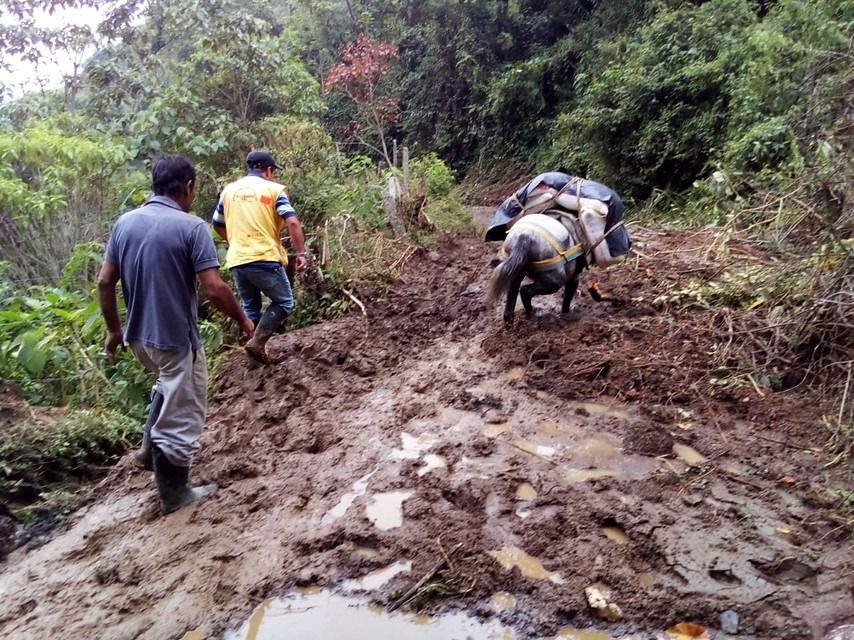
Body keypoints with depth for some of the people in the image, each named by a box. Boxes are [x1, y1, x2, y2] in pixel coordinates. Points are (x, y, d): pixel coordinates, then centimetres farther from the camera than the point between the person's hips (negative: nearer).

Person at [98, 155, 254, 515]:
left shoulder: (124, 223, 3)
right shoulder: (191, 226, -16)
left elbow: (105, 283, 5)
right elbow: (214, 289, -19)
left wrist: (114, 330, 16)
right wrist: (242, 320, -4)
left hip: (138, 335, 7)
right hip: (176, 336, -7)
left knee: (168, 384, 35)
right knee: (182, 415, 8)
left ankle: (151, 448, 34)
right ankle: (174, 494, 21)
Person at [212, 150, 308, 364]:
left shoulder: (229, 189, 13)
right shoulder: (273, 189, 0)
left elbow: (217, 224, 23)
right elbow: (292, 222, -12)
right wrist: (301, 253, -8)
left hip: (237, 260, 5)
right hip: (265, 259, -5)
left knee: (250, 307, 20)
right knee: (283, 302, 9)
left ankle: (257, 345, 24)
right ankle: (258, 342, -5)